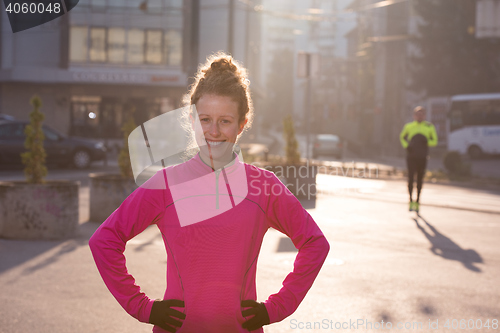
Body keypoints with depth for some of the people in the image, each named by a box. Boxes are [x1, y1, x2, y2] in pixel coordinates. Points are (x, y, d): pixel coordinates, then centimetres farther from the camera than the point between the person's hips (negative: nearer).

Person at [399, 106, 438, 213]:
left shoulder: (430, 127, 4)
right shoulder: (408, 126, 5)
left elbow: (434, 141, 9)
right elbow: (402, 137, 21)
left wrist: (427, 142, -14)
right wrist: (406, 146, 3)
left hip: (422, 157, 1)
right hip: (411, 156, -1)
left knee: (420, 180, 7)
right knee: (410, 177, -13)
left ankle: (417, 201, 20)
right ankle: (411, 200, 0)